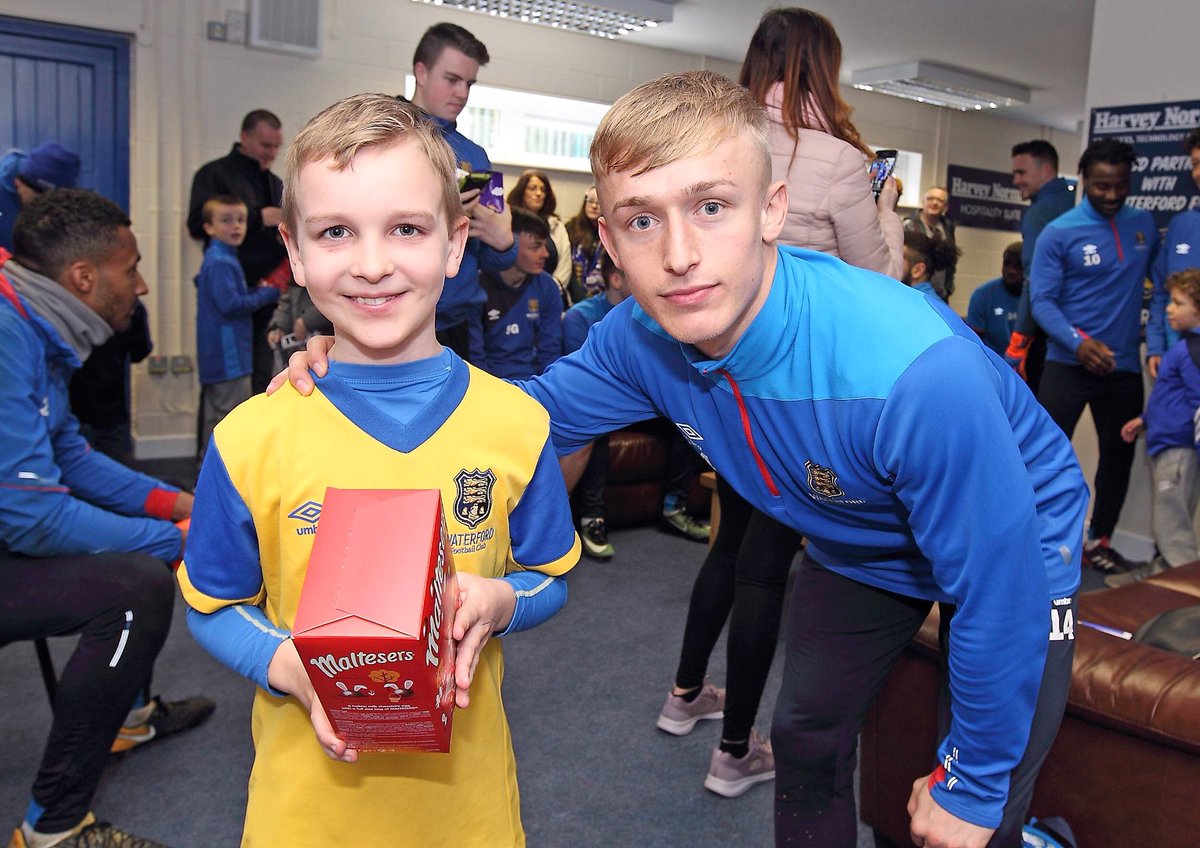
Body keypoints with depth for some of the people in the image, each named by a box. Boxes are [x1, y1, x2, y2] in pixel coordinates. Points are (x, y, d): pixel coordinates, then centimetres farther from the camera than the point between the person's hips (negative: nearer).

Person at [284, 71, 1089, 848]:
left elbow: (998, 598, -32)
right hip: (857, 548, 4)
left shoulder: (917, 373, -44)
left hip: (1015, 550, -4)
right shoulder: (644, 339, -25)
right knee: (806, 745, 21)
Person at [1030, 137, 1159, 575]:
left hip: (1124, 366, 5)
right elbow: (1041, 300, -12)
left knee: (1119, 454, 13)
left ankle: (1099, 541, 28)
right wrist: (1078, 342, -26)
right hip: (1068, 363, -5)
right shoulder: (1059, 233, -8)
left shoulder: (1145, 225, 6)